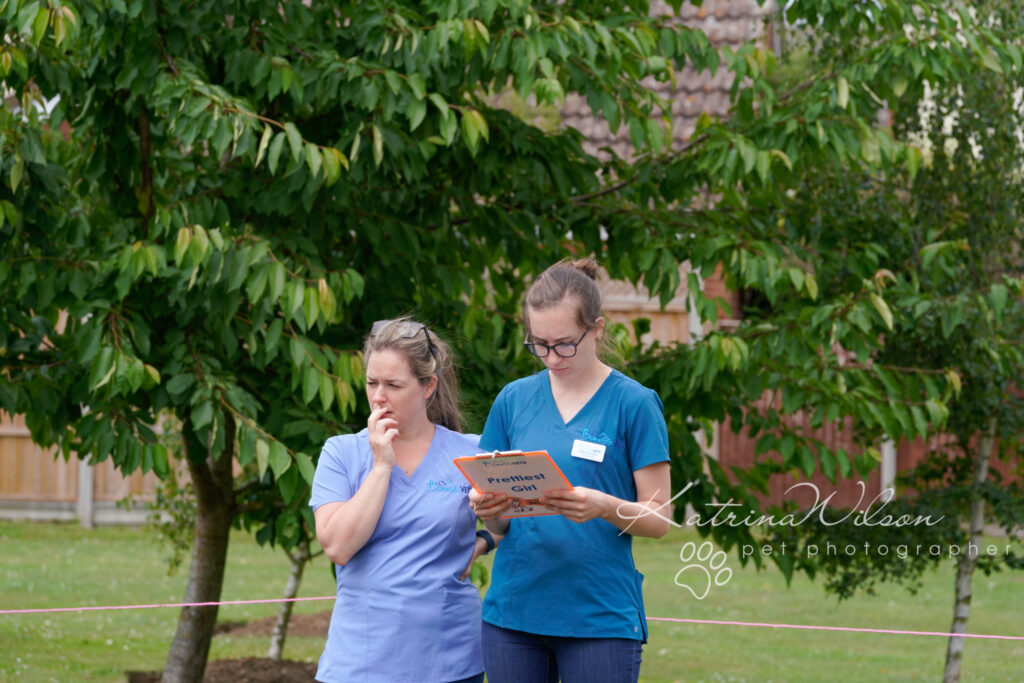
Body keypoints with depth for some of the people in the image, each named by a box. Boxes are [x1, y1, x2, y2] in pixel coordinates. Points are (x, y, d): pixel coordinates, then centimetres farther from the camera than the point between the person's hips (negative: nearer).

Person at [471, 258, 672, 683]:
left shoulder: (634, 404, -2)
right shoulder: (514, 399, 9)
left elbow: (658, 519, -2)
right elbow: (499, 523, 13)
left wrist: (605, 507, -22)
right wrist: (488, 509, -10)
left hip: (601, 617, -3)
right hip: (513, 611, 3)